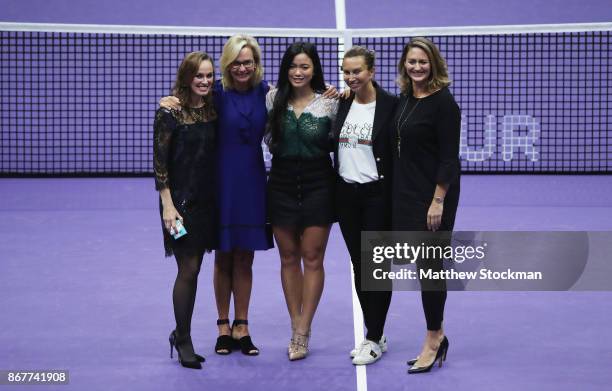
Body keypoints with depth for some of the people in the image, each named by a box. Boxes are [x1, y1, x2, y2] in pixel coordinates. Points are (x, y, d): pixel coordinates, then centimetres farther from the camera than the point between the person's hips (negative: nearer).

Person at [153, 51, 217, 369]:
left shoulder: (214, 110, 6)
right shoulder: (170, 113, -9)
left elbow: (221, 155, 10)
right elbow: (159, 162, -10)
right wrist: (168, 206, -14)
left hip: (209, 200, 5)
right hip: (182, 201, -5)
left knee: (193, 268, 10)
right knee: (188, 269, -4)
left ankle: (181, 335, 22)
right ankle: (183, 338, 11)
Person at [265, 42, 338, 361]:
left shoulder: (329, 103, -4)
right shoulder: (274, 98, 1)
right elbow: (268, 138, 10)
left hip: (318, 186, -2)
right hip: (281, 184, 3)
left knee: (312, 259, 0)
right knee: (288, 259, 9)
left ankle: (302, 332, 7)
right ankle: (296, 328, 19)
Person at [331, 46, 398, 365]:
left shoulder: (389, 105, -10)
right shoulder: (341, 104, 7)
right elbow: (330, 143, 16)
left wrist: (395, 199, -13)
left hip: (377, 195, -6)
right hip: (346, 193, 6)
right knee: (359, 266, 11)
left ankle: (374, 340, 7)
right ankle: (375, 335, 22)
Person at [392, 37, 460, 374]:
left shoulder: (443, 102, -12)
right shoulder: (405, 99, 10)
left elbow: (449, 157, -15)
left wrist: (438, 201, -19)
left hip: (433, 195, -7)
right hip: (407, 194, 7)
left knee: (429, 264, -2)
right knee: (425, 266, 11)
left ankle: (433, 339, 9)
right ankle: (437, 337, 20)